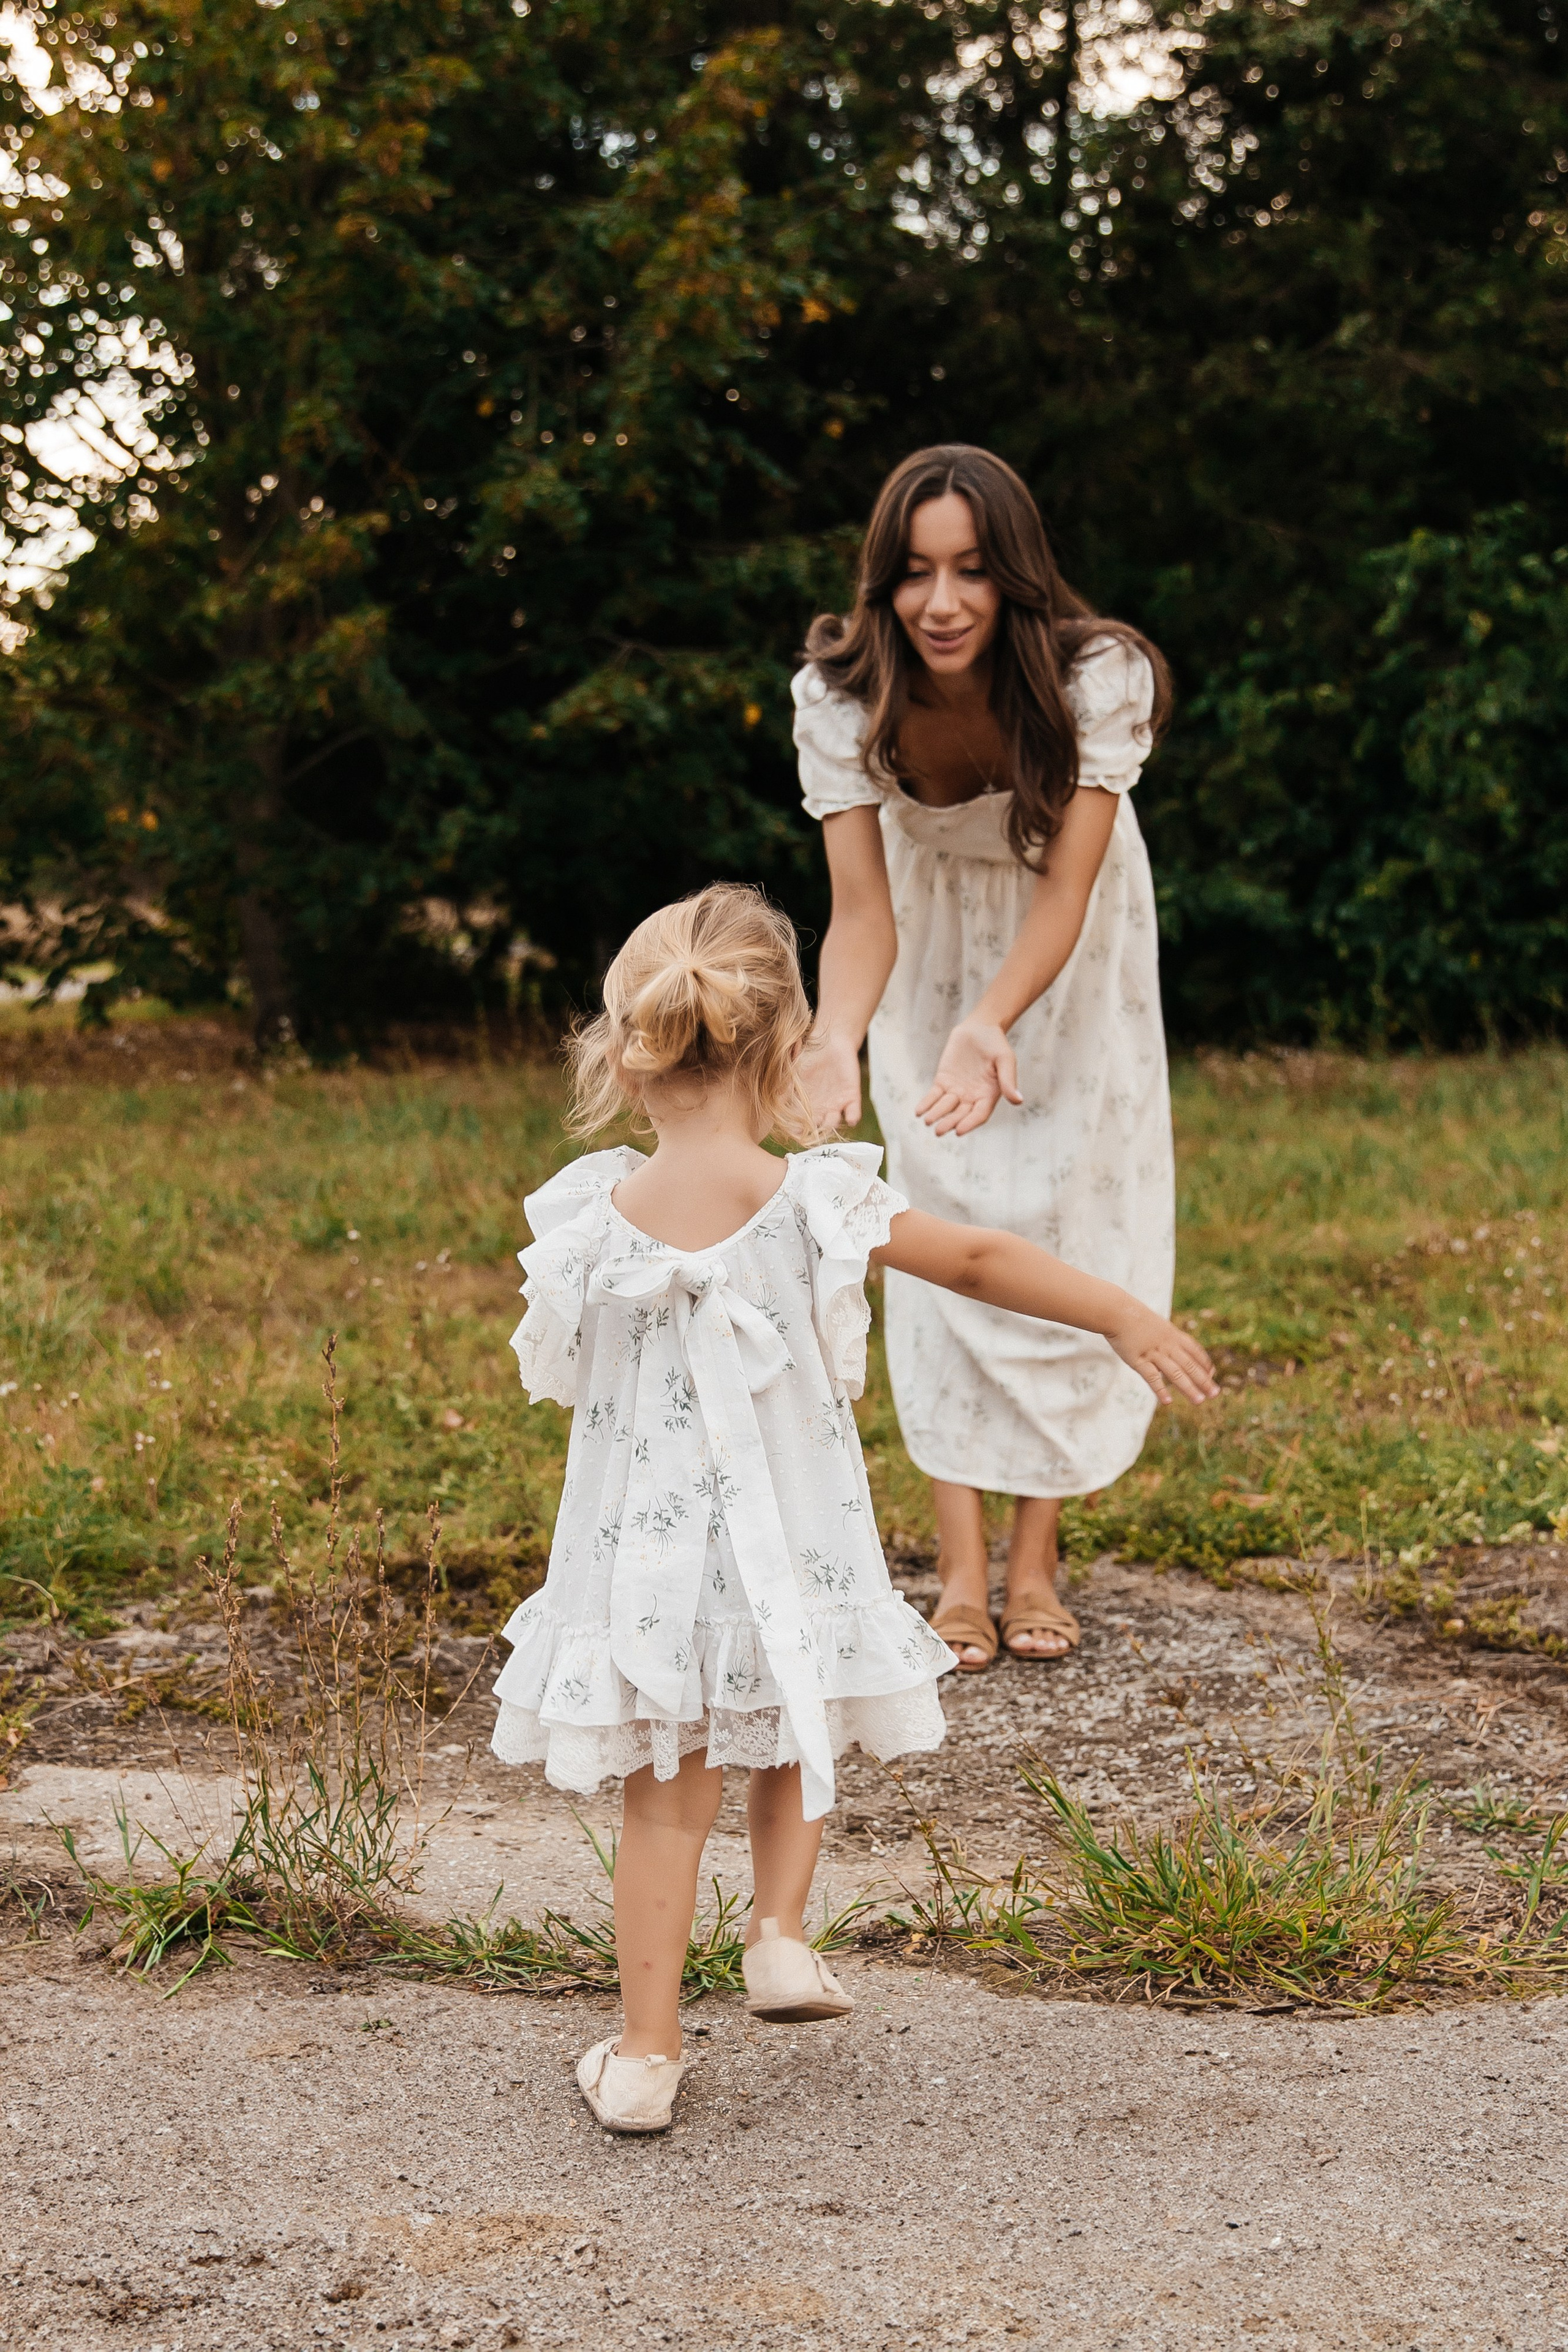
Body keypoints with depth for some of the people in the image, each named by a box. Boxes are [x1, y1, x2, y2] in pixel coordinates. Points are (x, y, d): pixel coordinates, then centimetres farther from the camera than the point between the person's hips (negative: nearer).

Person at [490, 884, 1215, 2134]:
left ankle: (646, 2052, 14)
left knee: (667, 1798, 12)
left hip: (643, 1566, 1)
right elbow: (981, 1260, -5)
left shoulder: (593, 1219, -10)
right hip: (790, 1560, -1)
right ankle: (780, 1933, 15)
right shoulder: (815, 1205, -15)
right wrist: (1123, 1316, 6)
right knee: (796, 1746, 28)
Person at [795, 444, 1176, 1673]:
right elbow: (862, 911, -29)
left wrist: (990, 1024, -51)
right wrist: (835, 1041, -50)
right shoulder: (842, 694, -27)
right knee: (943, 1233, -8)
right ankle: (962, 1572, -5)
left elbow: (1067, 886, -34)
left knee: (1068, 1228, -3)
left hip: (1067, 956, -1)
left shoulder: (1097, 677, -32)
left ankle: (1035, 1560, 6)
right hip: (935, 945, 1)